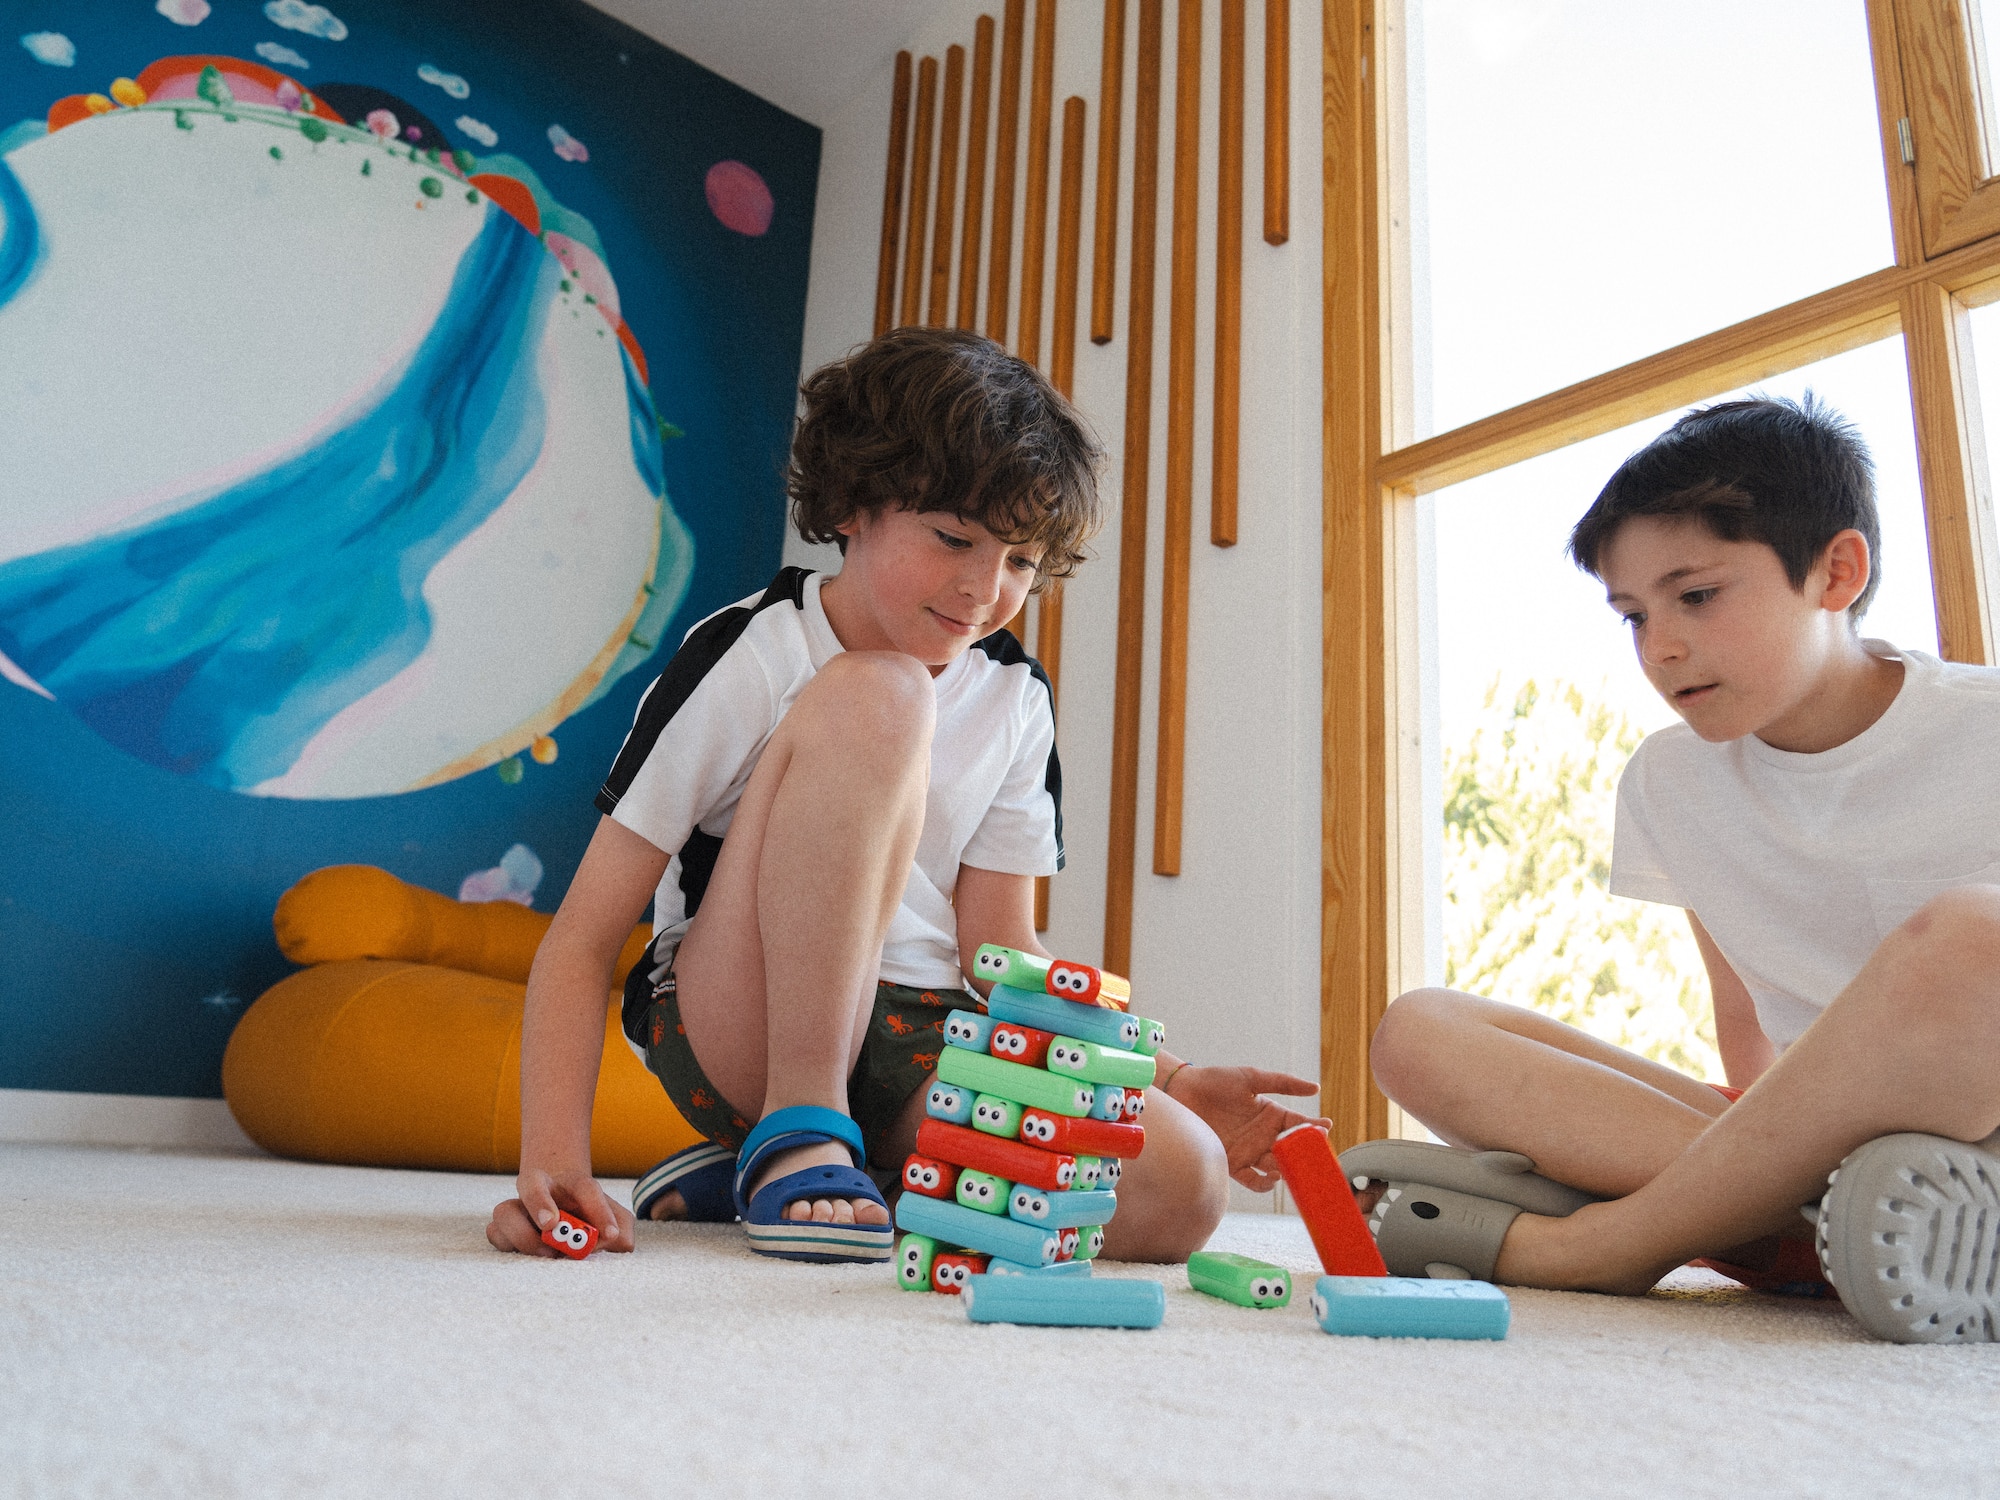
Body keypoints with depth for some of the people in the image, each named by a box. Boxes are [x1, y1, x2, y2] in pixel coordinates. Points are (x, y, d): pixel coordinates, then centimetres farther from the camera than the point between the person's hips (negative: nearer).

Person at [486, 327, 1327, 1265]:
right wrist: (556, 1160, -24)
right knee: (876, 696, -26)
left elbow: (1003, 958, 6)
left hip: (923, 1047, 5)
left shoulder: (1015, 700, 5)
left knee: (1180, 1186, -24)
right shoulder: (749, 657, -9)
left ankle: (764, 1172, -6)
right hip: (737, 1034, -5)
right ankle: (795, 1131, -20)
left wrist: (1162, 1083, -9)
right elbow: (584, 937, -10)